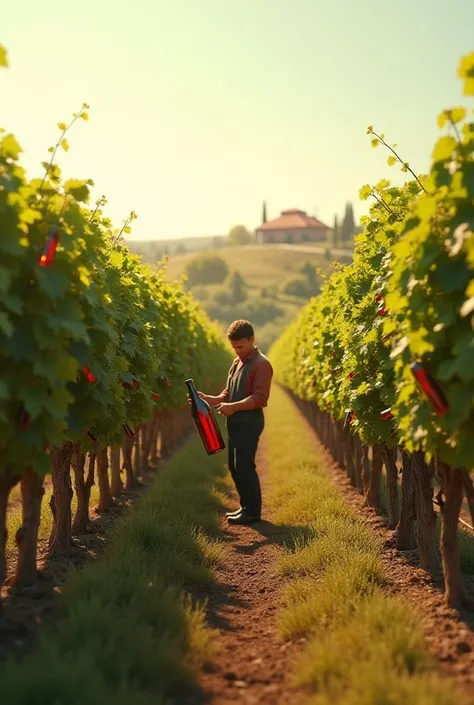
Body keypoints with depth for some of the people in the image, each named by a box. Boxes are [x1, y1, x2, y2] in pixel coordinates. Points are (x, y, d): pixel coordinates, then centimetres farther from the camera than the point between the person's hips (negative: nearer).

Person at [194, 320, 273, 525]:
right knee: (234, 466, 12)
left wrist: (233, 407, -26)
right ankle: (246, 506, 23)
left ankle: (253, 511, 2)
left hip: (249, 422, -9)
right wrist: (211, 400, 2)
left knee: (244, 466, -8)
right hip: (235, 422, 9)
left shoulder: (261, 364, -10)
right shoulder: (237, 362, 17)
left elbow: (259, 398, -19)